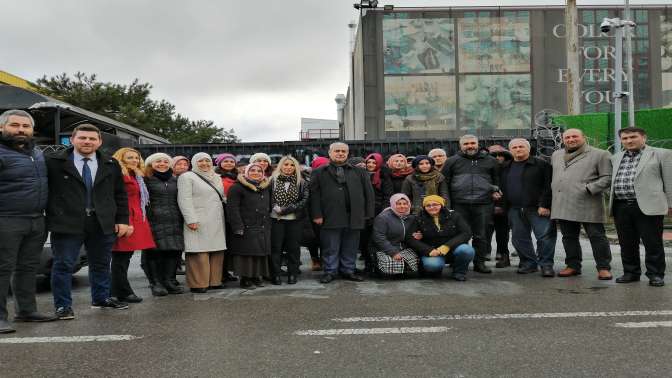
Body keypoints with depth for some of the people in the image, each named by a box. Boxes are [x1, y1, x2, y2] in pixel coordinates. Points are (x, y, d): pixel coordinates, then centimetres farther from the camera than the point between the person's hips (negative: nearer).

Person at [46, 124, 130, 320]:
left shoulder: (111, 165, 9)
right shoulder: (53, 162, -2)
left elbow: (120, 195, 11)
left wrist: (122, 220, 5)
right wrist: (50, 218, -4)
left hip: (103, 224, 4)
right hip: (66, 224, -3)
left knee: (101, 264, 15)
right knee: (63, 265, 2)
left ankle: (101, 298, 31)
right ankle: (63, 305, 14)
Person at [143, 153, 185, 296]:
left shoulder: (175, 180, 18)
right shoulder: (146, 179, 1)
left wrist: (182, 219, 16)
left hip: (174, 222, 5)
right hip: (153, 222, -5)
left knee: (174, 251, 2)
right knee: (154, 252, -3)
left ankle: (169, 281, 13)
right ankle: (156, 283, 7)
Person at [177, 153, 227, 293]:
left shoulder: (217, 178, 20)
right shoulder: (187, 177, -1)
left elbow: (222, 197, 27)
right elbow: (184, 200, -10)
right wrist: (191, 219, -18)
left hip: (217, 222, 7)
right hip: (199, 223, -6)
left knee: (217, 252, 4)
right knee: (199, 253, -8)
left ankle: (214, 281, 13)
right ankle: (198, 284, -1)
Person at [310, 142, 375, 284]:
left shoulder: (359, 172, 13)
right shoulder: (319, 173, 7)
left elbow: (368, 193, 11)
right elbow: (314, 194, 1)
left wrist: (368, 214, 3)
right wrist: (317, 214, -7)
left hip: (354, 217, 2)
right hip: (330, 217, -2)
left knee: (350, 247, 9)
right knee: (331, 248, 3)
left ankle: (348, 271, 21)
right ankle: (330, 271, 15)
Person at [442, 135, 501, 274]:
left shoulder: (490, 161, 13)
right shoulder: (452, 161, 10)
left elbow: (497, 180, 21)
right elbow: (444, 182, 9)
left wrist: (496, 191, 3)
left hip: (483, 204, 1)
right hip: (459, 205, 0)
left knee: (481, 235, 5)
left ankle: (479, 262, 15)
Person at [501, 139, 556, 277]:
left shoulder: (541, 165, 1)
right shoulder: (506, 168, 16)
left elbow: (549, 186, -6)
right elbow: (502, 189, 18)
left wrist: (544, 205, -14)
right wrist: (504, 207, 9)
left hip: (538, 209, -4)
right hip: (514, 210, 5)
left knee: (545, 236, -7)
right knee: (520, 238, 6)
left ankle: (546, 265, 4)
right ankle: (528, 263, 18)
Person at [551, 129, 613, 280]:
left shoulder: (599, 155, 1)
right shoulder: (556, 155, 18)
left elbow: (607, 178, -5)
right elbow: (553, 176, 28)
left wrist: (589, 189, -16)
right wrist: (554, 191, 14)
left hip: (588, 205, -5)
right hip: (563, 205, 5)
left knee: (596, 237, -1)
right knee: (569, 237, 11)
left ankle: (604, 268, 7)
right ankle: (573, 266, 21)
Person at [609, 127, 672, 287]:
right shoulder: (616, 158, 18)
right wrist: (610, 203, 14)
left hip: (648, 206, -5)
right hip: (621, 207, 5)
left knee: (653, 243, 0)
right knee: (626, 244, 9)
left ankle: (656, 274, 11)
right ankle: (631, 272, 20)